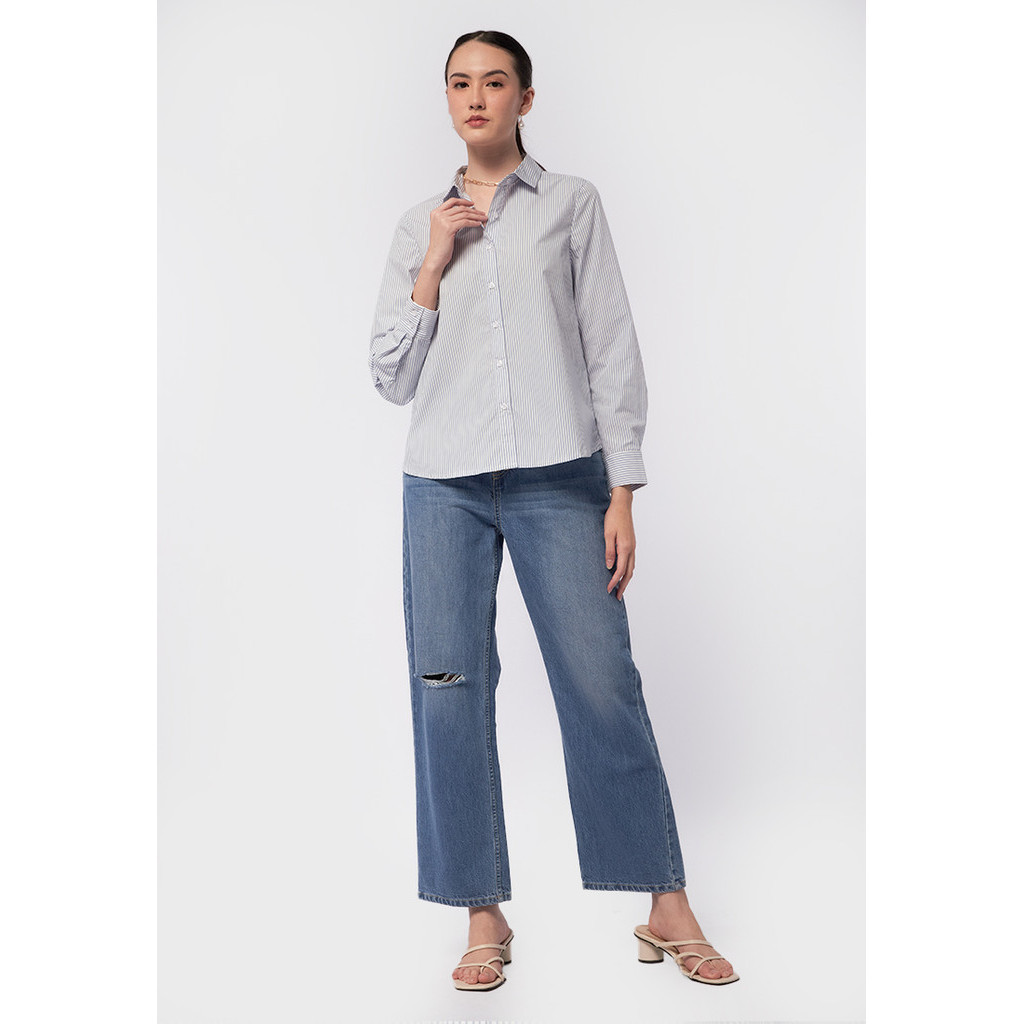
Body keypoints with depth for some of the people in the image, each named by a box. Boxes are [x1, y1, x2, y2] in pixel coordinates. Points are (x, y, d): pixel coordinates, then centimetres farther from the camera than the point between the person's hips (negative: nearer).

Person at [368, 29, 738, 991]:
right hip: (444, 484, 2)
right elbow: (391, 377, 11)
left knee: (603, 684, -5)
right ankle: (485, 916, 12)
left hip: (558, 476, -2)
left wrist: (622, 493, -3)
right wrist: (434, 264, 0)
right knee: (449, 690, -1)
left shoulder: (572, 203, 10)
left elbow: (612, 350, 5)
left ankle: (667, 909, 9)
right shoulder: (420, 225, 15)